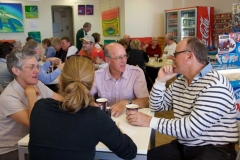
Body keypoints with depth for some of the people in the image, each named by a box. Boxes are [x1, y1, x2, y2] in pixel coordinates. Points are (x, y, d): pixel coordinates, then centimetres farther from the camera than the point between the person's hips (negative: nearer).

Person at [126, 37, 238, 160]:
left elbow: (191, 128, -27)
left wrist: (150, 121, -23)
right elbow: (156, 107, 14)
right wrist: (160, 80, -1)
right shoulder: (180, 82, 7)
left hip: (214, 149, -7)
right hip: (182, 146, 7)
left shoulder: (215, 86, -20)